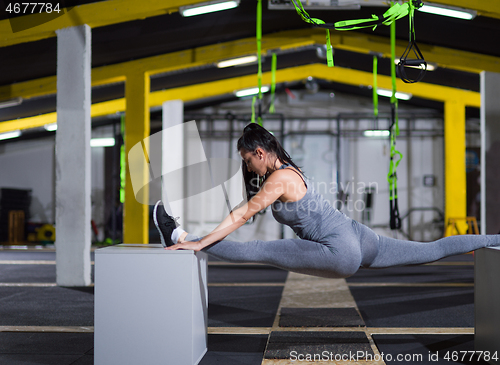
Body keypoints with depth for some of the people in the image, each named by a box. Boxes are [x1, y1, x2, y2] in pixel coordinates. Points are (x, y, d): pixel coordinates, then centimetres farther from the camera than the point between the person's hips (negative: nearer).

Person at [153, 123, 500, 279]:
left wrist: (198, 243, -10)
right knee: (433, 250, 17)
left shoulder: (279, 180, -12)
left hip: (341, 254, -10)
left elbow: (241, 216, -13)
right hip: (360, 242, 10)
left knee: (259, 251, -12)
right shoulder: (289, 170, 17)